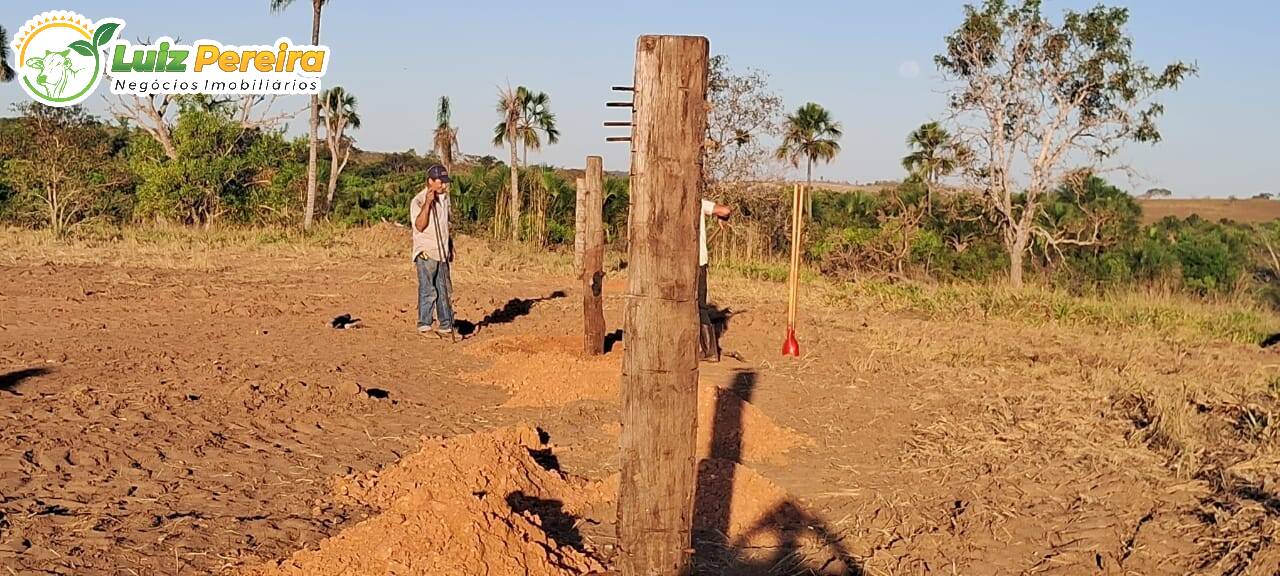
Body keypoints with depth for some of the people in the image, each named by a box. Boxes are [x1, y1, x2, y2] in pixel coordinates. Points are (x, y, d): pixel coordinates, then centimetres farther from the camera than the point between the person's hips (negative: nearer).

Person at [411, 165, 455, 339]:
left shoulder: (444, 198, 13)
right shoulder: (418, 201, -10)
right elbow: (420, 226, -23)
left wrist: (450, 248, 20)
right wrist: (427, 203, -27)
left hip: (442, 253, 7)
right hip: (426, 253, -7)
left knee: (445, 291, 8)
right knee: (428, 291, -7)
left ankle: (446, 327, 13)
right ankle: (424, 326, 2)